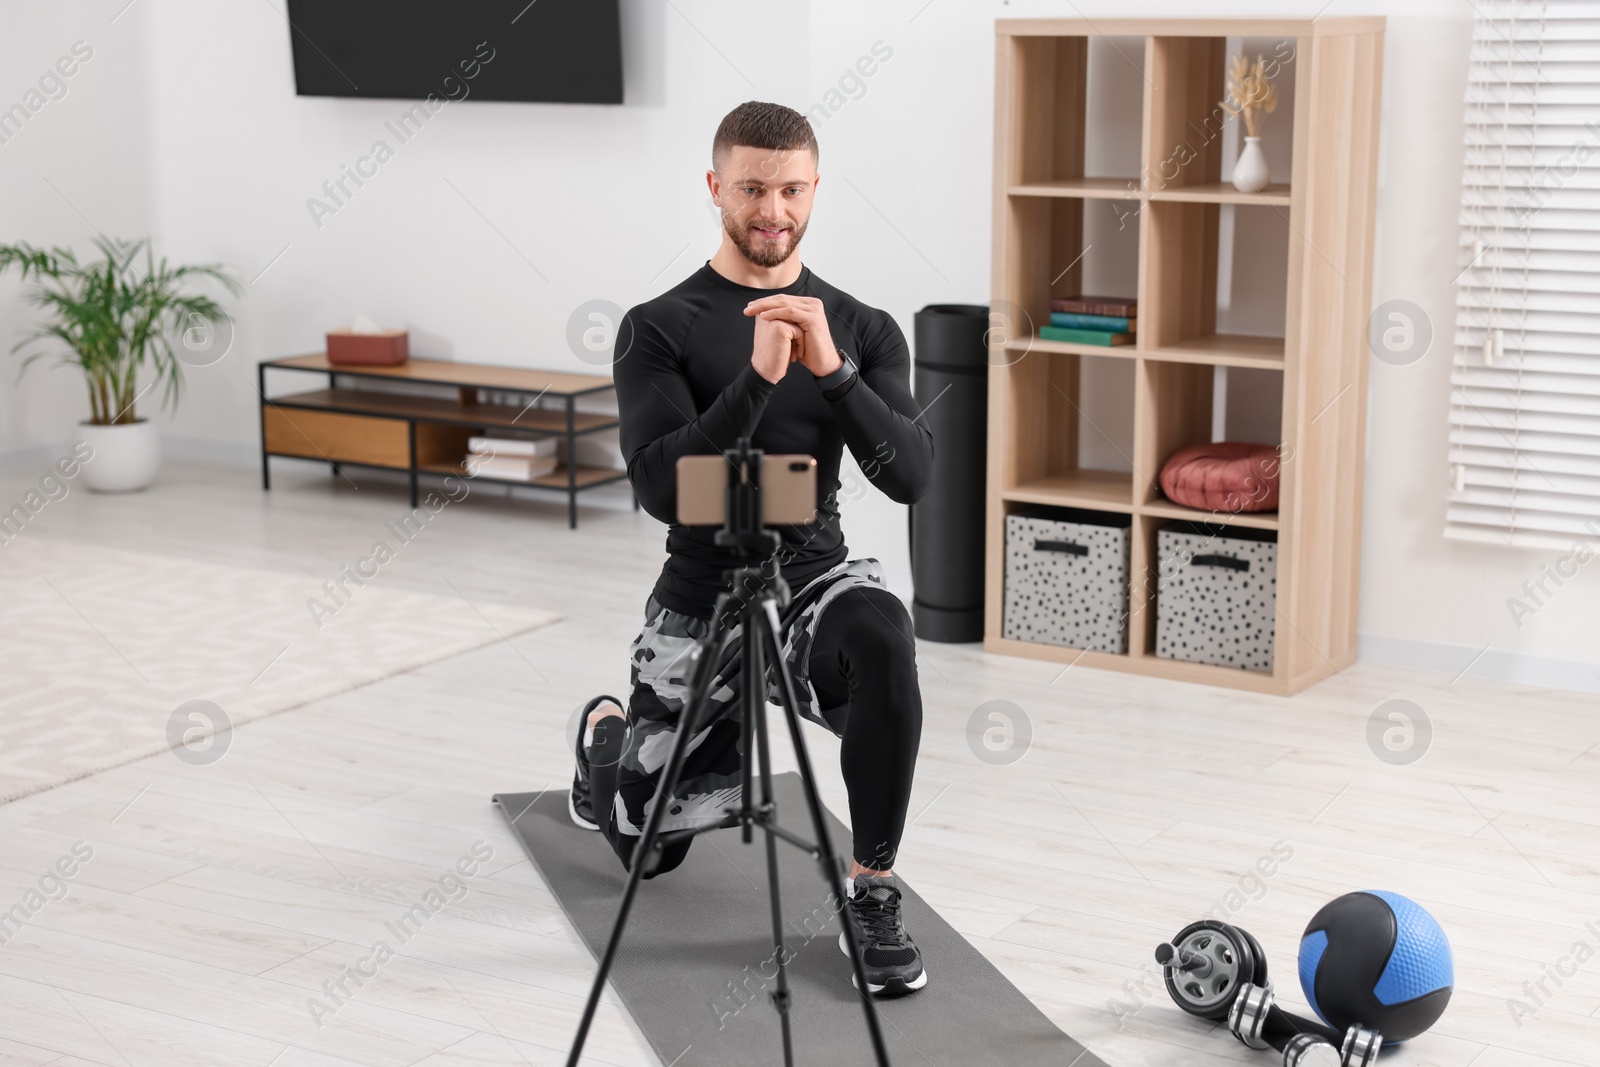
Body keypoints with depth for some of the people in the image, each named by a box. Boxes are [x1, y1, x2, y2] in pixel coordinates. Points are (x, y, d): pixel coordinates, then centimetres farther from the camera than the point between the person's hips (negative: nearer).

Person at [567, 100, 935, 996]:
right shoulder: (659, 330, -8)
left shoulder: (864, 330, 0)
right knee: (650, 845, 12)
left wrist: (830, 369, -28)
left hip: (814, 578, 1)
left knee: (882, 635, -38)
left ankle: (874, 896, -22)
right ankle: (605, 736, 50)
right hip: (700, 601, -1)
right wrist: (757, 378, -32)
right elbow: (663, 489, -21)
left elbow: (912, 477, -14)